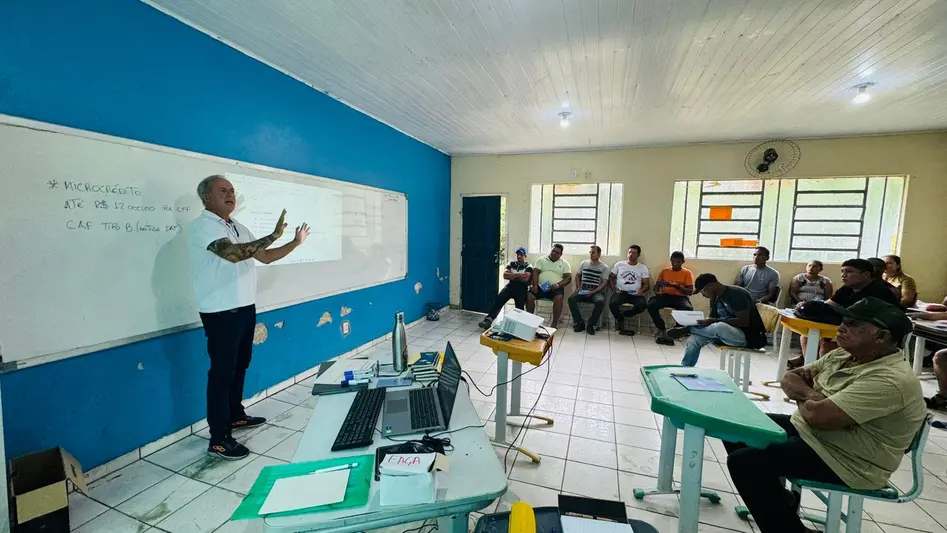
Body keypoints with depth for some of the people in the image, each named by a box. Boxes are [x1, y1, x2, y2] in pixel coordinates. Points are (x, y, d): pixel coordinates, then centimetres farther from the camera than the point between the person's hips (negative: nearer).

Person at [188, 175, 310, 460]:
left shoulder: (239, 228, 13)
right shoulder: (203, 225, -13)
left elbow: (265, 256, 15)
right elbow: (234, 254, -30)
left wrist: (295, 243, 9)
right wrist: (273, 235, -29)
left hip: (245, 307, 8)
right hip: (221, 312, -8)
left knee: (240, 365, 19)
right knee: (222, 371, -2)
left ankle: (236, 415, 36)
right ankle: (219, 439, 9)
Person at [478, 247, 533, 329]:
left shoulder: (528, 267, 7)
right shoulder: (511, 264, 16)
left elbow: (525, 278, -11)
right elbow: (505, 275, 1)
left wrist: (511, 276, 0)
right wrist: (518, 275, -7)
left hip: (522, 288, -1)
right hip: (510, 286, 2)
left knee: (519, 305, -30)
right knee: (499, 299, -25)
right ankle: (489, 319, -36)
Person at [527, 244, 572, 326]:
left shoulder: (565, 263, 10)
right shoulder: (541, 260, 12)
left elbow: (568, 278, 2)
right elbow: (535, 272, 1)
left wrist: (558, 285, -16)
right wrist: (535, 285, -15)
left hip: (555, 288, -1)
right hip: (540, 286, 1)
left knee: (559, 298, -33)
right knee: (529, 295, -24)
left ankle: (554, 323, -22)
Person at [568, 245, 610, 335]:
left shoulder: (604, 267, 1)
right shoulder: (584, 263, 10)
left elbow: (604, 283, -5)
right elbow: (577, 275, 20)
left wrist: (593, 292, -17)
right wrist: (578, 287, 4)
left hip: (596, 291, -2)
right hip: (583, 290, 3)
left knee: (600, 302, -36)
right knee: (571, 299, -26)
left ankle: (591, 324, -17)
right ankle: (579, 322, -13)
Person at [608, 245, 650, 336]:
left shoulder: (643, 268, 10)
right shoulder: (619, 264, 9)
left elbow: (647, 284, 9)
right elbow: (611, 277, 11)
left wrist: (641, 290, -14)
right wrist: (614, 289, -5)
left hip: (635, 294, 1)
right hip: (621, 292, -1)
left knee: (643, 305, -31)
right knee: (612, 303, -33)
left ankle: (622, 315, -6)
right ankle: (621, 323, -7)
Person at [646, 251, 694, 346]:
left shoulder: (687, 273, 6)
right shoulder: (664, 271, 14)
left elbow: (690, 291, -2)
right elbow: (656, 285, 15)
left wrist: (677, 286, -19)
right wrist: (657, 292, -10)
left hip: (680, 297, -2)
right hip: (665, 295, 2)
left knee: (688, 309, -36)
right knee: (650, 305, -28)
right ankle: (662, 330, -14)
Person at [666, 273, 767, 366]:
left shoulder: (737, 294, -18)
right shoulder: (715, 298, 6)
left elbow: (744, 322, -24)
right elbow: (713, 319, 7)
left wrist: (715, 320, -27)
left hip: (749, 336, -8)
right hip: (728, 334, 8)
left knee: (719, 327, -38)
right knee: (694, 339, -14)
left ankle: (686, 329, -13)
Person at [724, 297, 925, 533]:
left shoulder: (890, 380, -25)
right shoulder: (844, 355, 3)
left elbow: (818, 415, -31)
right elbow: (789, 379, 9)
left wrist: (803, 397, -9)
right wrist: (811, 395, -13)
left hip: (845, 462, -9)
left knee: (743, 461, -22)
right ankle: (781, 502, 21)